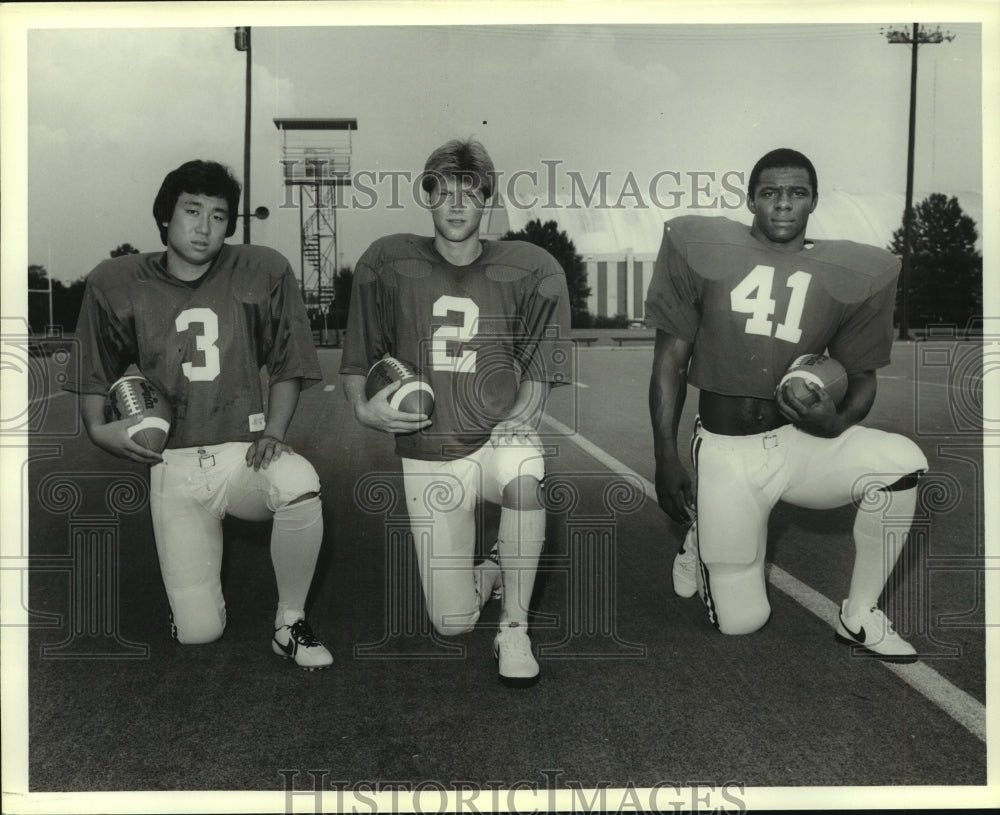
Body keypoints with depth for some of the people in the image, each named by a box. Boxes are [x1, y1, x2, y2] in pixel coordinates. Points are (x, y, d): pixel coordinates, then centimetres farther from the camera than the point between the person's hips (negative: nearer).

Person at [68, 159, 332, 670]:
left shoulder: (264, 273, 0)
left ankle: (290, 623, -12)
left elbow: (286, 366, 7)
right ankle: (198, 567, 33)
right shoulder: (115, 284, 2)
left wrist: (274, 431, -7)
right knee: (198, 632, -6)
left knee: (300, 483, -38)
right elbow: (93, 375, 14)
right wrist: (97, 428, -5)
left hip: (245, 453, 0)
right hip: (173, 465, 1)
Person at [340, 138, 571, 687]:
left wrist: (514, 424, -17)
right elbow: (355, 362, 7)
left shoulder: (528, 270, -1)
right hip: (427, 460, 1)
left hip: (498, 441, 0)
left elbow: (538, 377, 1)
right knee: (452, 622, -3)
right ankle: (487, 573, 35)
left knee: (522, 463, -39)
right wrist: (363, 407, -12)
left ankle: (515, 629, -20)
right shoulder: (388, 263, 0)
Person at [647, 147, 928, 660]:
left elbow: (862, 377, 9)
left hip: (799, 442, 2)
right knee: (741, 620, -4)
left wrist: (836, 421, -15)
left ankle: (860, 619, -7)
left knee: (901, 461, -27)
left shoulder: (851, 274, 1)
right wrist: (666, 461, -5)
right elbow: (670, 360, 0)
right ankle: (702, 537, 31)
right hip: (723, 452, -2)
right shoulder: (702, 249, -2)